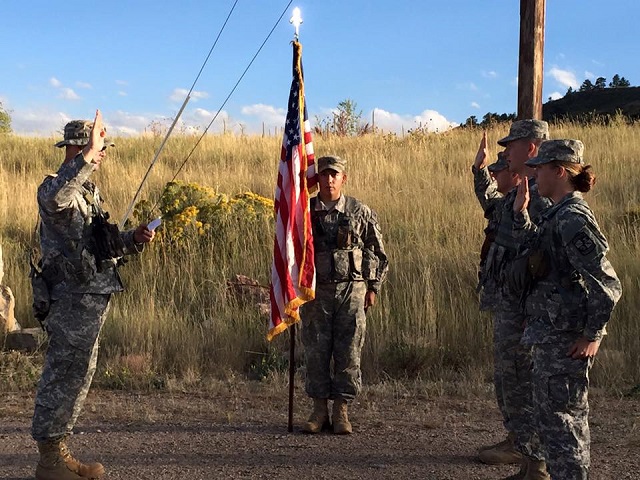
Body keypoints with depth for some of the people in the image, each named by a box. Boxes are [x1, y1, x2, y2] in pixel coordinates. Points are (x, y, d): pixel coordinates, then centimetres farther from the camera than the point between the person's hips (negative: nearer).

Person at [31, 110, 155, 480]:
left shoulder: (90, 191, 17)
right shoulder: (57, 187, -13)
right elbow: (55, 199, -40)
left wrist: (133, 239, 7)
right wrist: (88, 154, -37)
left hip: (92, 297, 10)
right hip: (73, 300, -10)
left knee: (77, 377, 15)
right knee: (64, 377, -3)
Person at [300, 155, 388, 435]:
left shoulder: (360, 212, 1)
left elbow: (377, 252, 7)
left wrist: (373, 288, 3)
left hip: (351, 290, -1)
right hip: (316, 291, 1)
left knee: (348, 352, 0)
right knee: (316, 351, 2)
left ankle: (341, 411, 10)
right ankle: (319, 411, 13)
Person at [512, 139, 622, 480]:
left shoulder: (573, 219, -20)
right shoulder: (559, 215, 9)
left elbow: (607, 285, -22)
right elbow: (537, 248, 29)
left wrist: (593, 334, -16)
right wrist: (520, 212, 15)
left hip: (563, 338, -10)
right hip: (553, 333, 10)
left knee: (557, 419, -1)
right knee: (570, 417, 20)